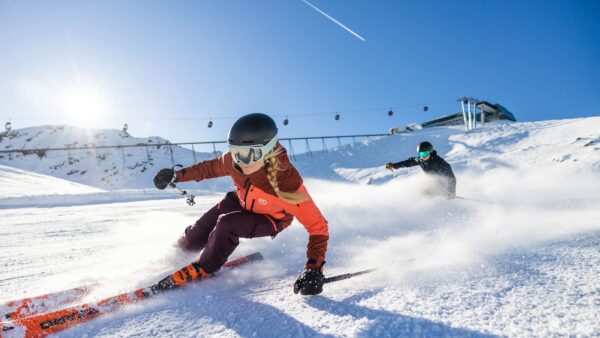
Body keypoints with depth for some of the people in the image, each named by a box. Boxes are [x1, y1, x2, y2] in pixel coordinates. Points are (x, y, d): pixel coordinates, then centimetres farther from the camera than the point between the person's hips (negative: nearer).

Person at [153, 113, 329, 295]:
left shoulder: (287, 183, -42)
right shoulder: (233, 159, -30)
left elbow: (317, 225, -34)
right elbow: (211, 168, -4)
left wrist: (314, 268, -42)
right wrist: (177, 175, -2)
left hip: (271, 220, -4)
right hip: (240, 202, 5)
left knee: (227, 224, -29)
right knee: (198, 233, 0)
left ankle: (202, 271, -2)